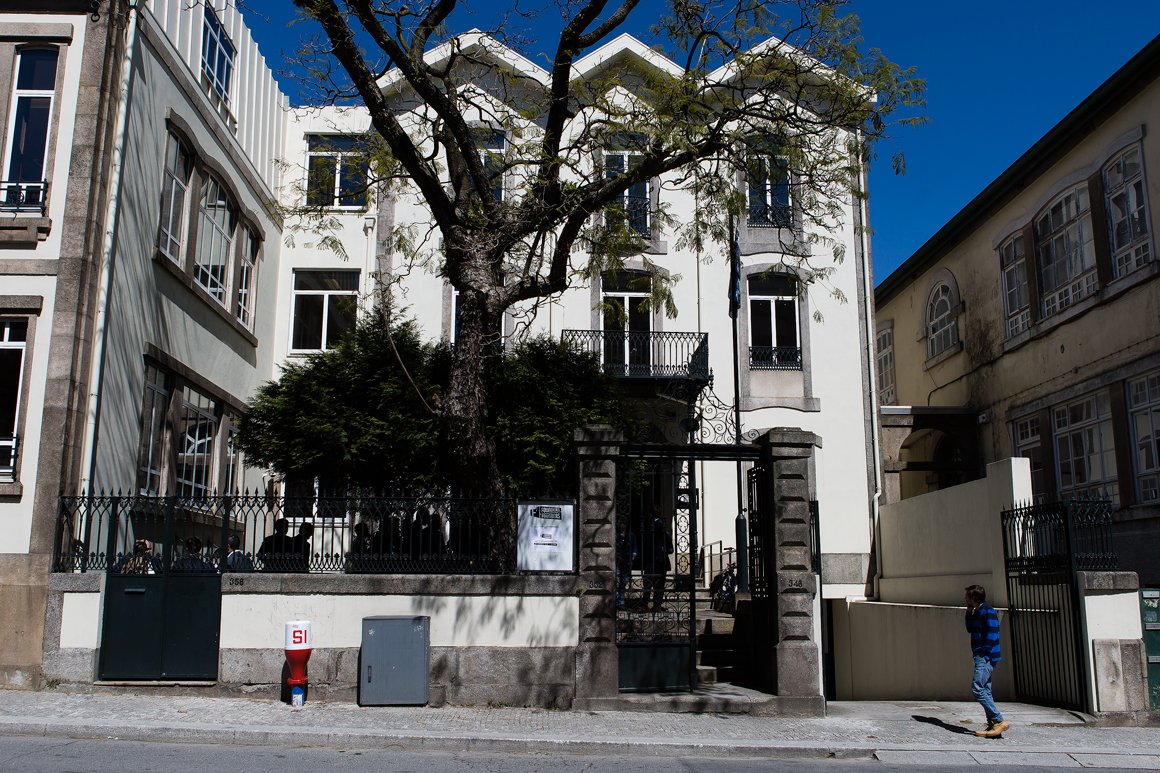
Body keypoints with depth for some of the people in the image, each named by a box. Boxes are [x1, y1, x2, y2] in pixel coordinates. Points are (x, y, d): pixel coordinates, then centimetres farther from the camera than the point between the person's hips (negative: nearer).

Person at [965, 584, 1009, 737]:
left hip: (985, 657, -10)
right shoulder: (977, 612, 16)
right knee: (985, 691, 9)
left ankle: (999, 721, -14)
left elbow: (992, 634, -18)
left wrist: (985, 653, -20)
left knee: (977, 689, -15)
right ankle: (992, 725, 10)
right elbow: (970, 629, 23)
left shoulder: (988, 611, -13)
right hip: (981, 657, 10)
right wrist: (969, 612, 11)